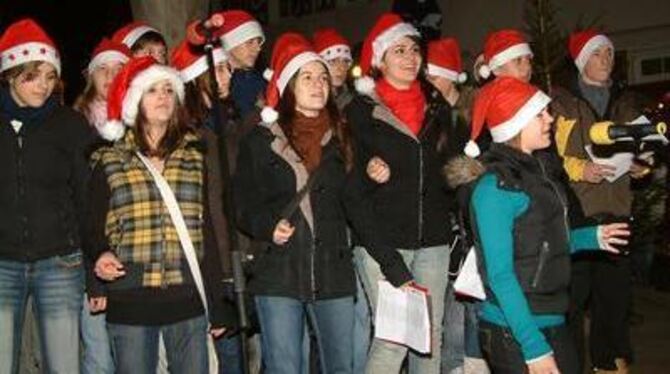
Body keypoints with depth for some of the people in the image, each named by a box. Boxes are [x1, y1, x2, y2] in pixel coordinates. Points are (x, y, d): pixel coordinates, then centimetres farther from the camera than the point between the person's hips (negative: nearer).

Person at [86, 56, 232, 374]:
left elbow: (207, 230, 11)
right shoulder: (109, 162, 7)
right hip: (130, 303, -1)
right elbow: (95, 226, 8)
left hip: (188, 302, 1)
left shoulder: (195, 158, 11)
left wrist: (217, 307, 9)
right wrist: (101, 255, -15)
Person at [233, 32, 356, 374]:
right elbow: (242, 203, 1)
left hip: (333, 271, 3)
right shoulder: (260, 140, 4)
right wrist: (268, 226, -14)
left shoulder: (340, 138, 13)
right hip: (278, 272, -2)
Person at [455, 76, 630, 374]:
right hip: (513, 334, -8)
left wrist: (591, 237, 10)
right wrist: (533, 346, -22)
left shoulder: (535, 171, 8)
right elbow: (500, 275, -19)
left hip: (554, 324, 8)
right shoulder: (495, 187, -16)